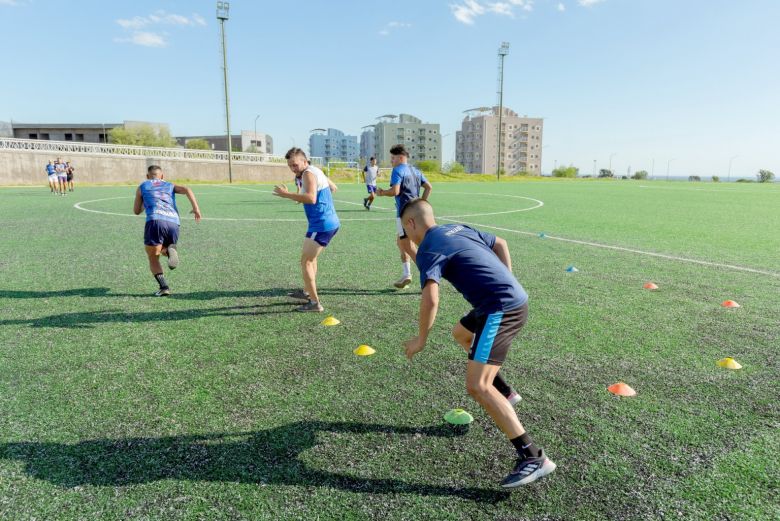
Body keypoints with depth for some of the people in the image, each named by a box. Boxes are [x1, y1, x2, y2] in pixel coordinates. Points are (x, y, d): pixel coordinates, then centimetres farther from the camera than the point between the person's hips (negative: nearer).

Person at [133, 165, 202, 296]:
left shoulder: (142, 187, 24)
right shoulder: (170, 186, 28)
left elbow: (136, 211, 30)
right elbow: (186, 189, 8)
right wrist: (196, 207, -2)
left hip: (155, 221, -2)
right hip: (173, 223, 3)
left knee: (153, 258, 11)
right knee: (163, 250, 27)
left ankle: (164, 287, -8)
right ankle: (170, 250, -10)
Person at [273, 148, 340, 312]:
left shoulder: (308, 173, -14)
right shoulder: (316, 171, 16)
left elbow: (311, 199, -30)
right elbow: (333, 188, 30)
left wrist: (286, 194, -24)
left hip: (322, 225, -10)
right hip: (330, 222, 10)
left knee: (306, 261, -4)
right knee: (310, 257, 24)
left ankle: (315, 303, -2)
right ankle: (307, 292, 37)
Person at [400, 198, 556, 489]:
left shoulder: (428, 250, -9)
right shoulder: (458, 229, 16)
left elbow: (430, 299, -21)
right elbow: (500, 244, 26)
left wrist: (421, 340, -8)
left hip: (501, 309, -10)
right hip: (516, 299, 10)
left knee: (477, 387, -11)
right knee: (461, 334, 32)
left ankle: (533, 458, -11)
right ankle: (501, 393, 36)